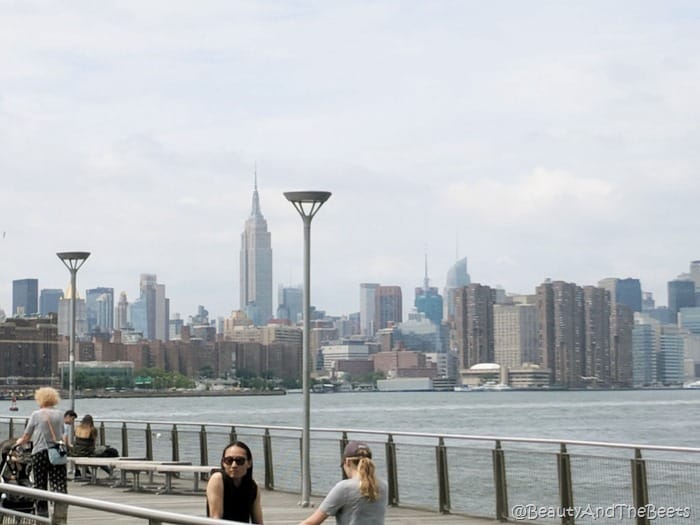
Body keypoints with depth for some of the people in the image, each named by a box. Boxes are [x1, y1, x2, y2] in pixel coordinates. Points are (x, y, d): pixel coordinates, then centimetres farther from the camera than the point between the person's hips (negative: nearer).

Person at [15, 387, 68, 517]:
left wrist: (20, 441, 22)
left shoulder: (36, 415, -5)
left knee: (40, 483, 7)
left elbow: (27, 435, 2)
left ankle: (42, 510, 9)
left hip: (40, 451, -2)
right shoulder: (59, 414, 6)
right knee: (59, 482, 0)